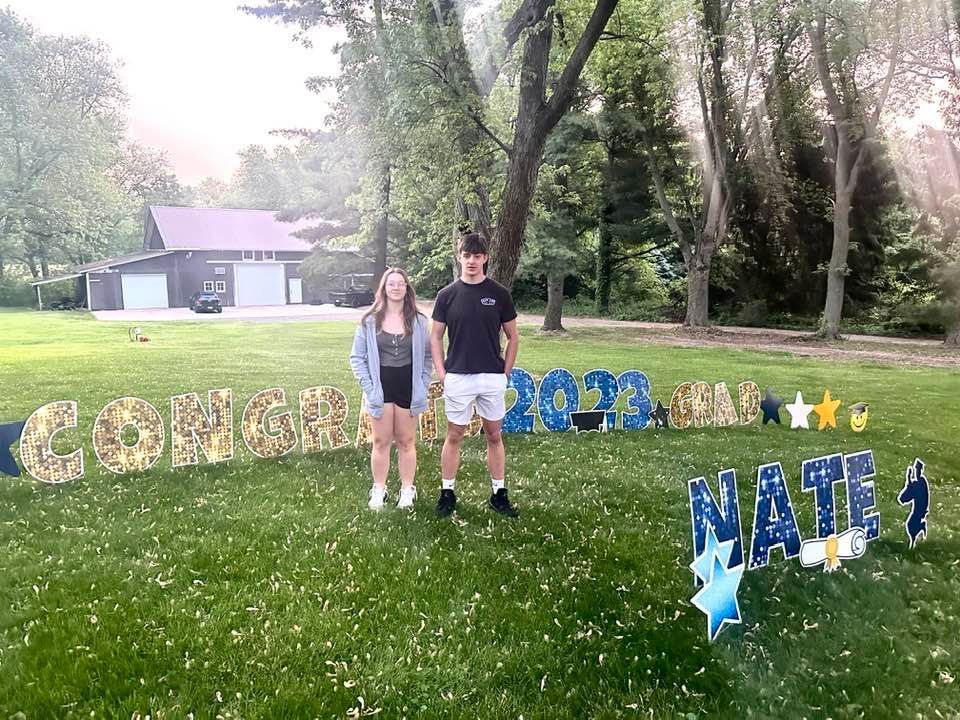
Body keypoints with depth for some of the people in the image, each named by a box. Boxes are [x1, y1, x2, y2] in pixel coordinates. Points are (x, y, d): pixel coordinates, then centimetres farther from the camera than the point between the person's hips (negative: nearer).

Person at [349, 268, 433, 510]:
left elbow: (427, 356, 5)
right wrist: (368, 387, -8)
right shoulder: (369, 321, -3)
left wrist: (422, 387, -3)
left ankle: (407, 490, 22)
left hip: (408, 388, 1)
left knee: (406, 441, 10)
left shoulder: (418, 321, 0)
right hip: (381, 387, 0)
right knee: (381, 442, 9)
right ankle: (378, 490, 22)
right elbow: (357, 357, 0)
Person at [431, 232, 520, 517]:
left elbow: (513, 336, 7)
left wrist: (506, 372, 1)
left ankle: (498, 494, 20)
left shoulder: (499, 293, 1)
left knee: (494, 435, 9)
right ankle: (447, 493, 18)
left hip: (492, 377, 1)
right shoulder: (447, 294, 1)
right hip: (457, 377, 0)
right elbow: (436, 337, 6)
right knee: (454, 435, 7)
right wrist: (441, 373, -3)